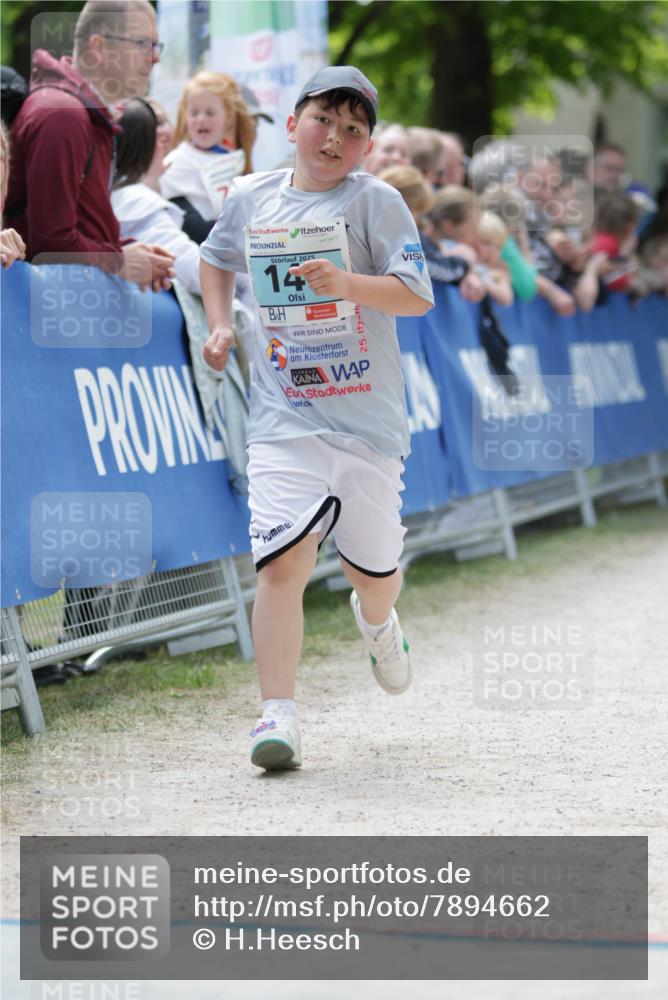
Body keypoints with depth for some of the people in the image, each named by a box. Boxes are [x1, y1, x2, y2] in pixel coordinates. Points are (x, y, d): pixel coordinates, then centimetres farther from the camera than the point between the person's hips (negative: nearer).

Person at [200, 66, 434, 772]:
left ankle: (377, 622, 51)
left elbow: (416, 295, -14)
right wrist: (219, 325, 12)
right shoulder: (250, 198, 5)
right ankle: (278, 716, -16)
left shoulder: (375, 202, -5)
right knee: (283, 560, -17)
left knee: (374, 569, 14)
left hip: (369, 419, 0)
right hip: (284, 419, 1)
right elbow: (217, 258, 26)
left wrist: (344, 283, -29)